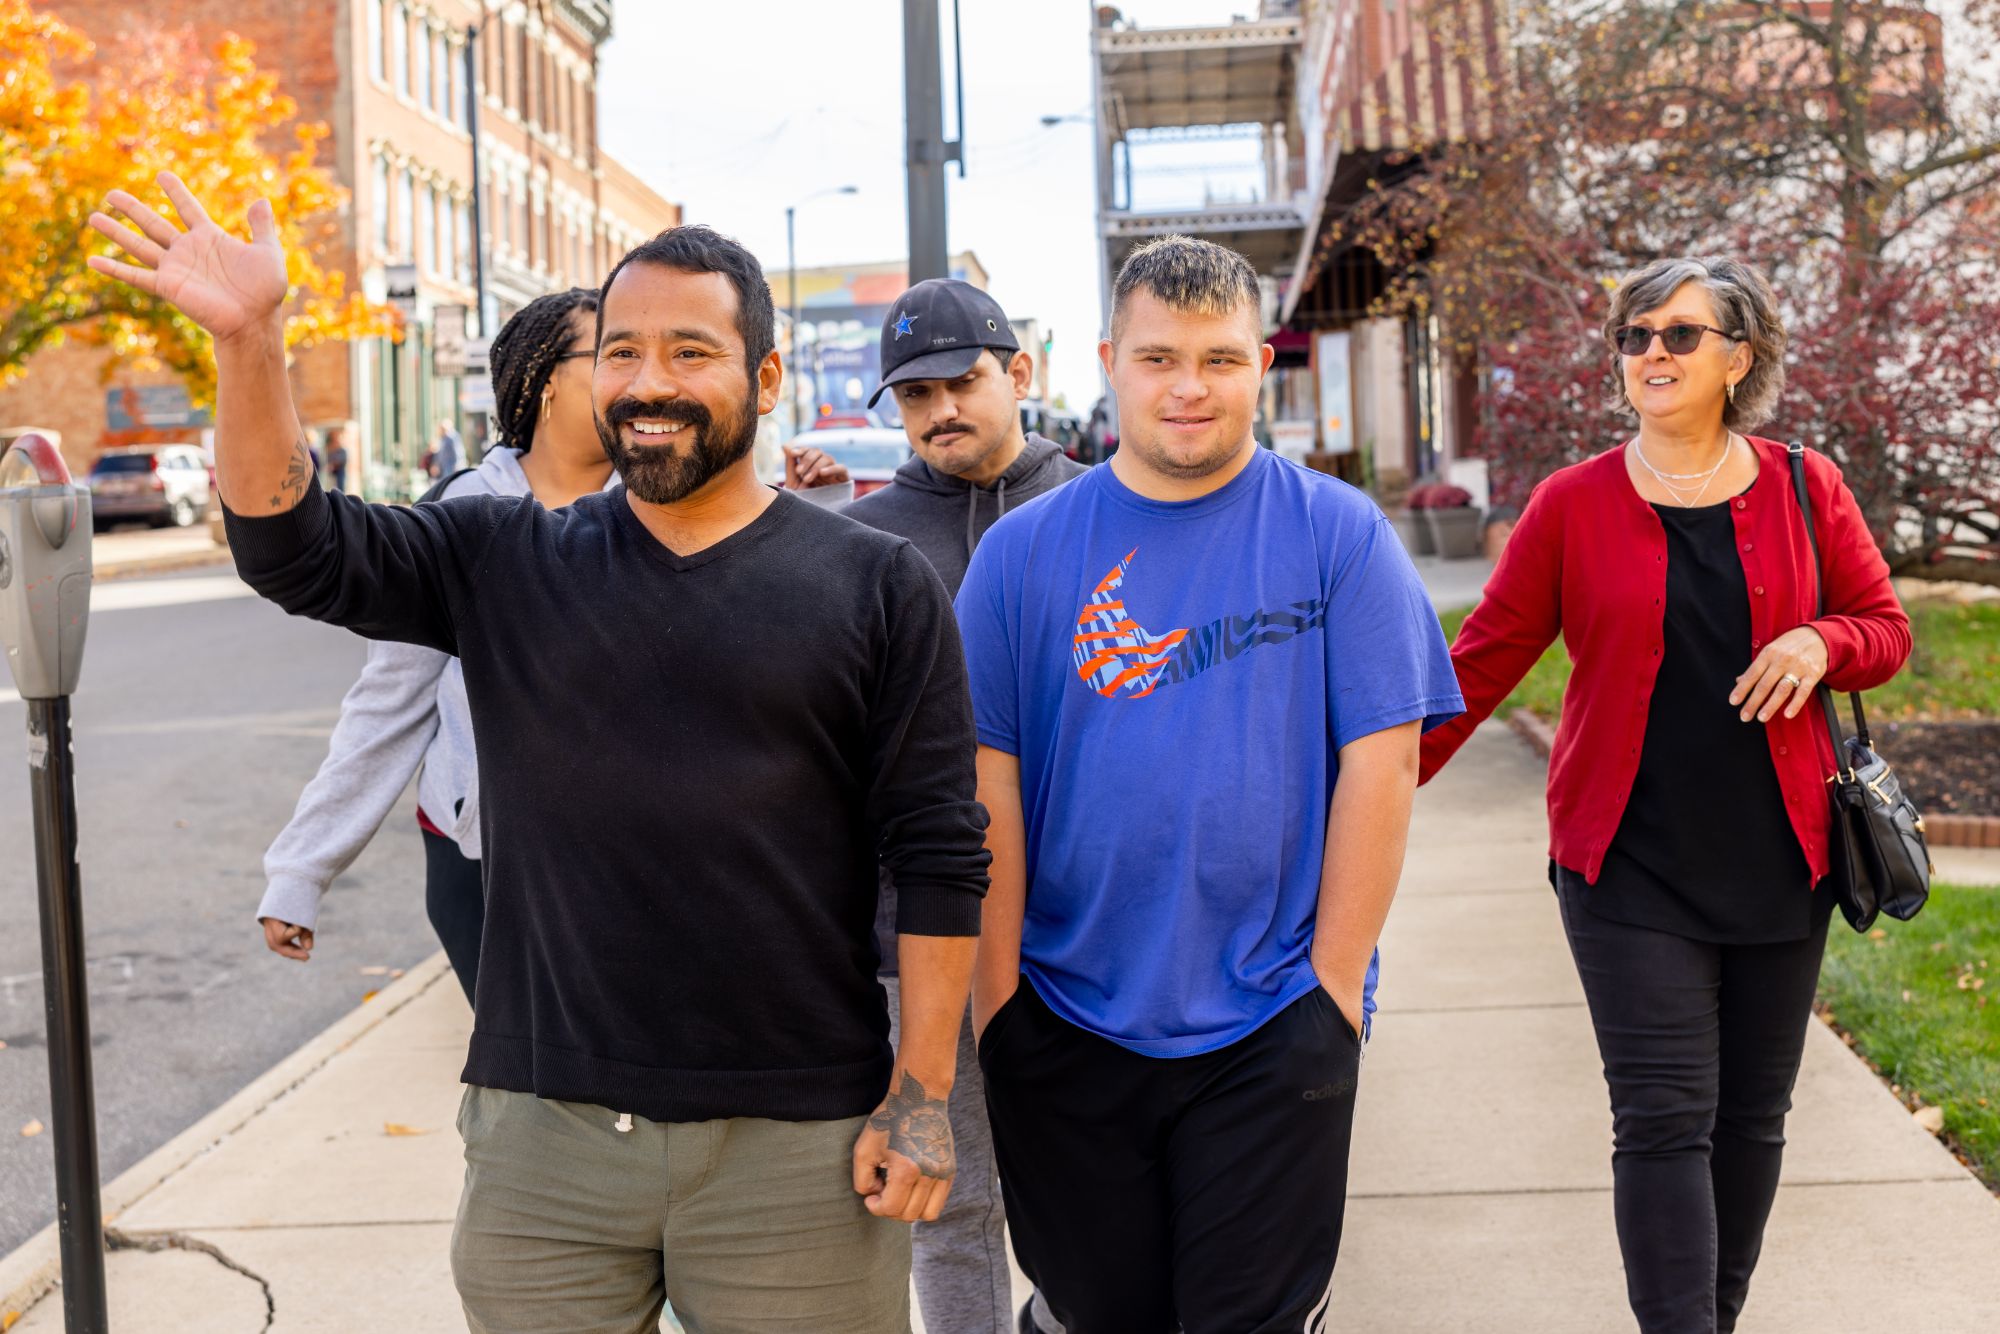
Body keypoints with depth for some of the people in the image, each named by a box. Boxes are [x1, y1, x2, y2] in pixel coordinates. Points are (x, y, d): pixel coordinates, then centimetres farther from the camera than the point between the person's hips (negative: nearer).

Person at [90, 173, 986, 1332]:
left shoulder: (878, 585, -2)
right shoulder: (506, 564, 7)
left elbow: (941, 855, -3)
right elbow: (298, 549, -3)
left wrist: (922, 1094, -6)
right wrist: (249, 342, -17)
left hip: (797, 1148, -2)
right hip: (541, 1134, 3)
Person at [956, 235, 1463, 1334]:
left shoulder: (1338, 534, -2)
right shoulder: (1021, 553, 2)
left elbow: (1379, 763, -4)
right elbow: (989, 784, 0)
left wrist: (1335, 983, -7)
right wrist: (999, 997, -3)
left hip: (1272, 1025, -1)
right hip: (1064, 1026, 2)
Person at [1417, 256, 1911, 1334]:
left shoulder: (1803, 490, 3)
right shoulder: (1574, 505, -2)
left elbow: (1886, 628, 11)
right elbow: (1482, 660, 0)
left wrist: (1820, 644, -12)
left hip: (1779, 860, 3)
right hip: (1632, 868, -2)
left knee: (1752, 1116, 12)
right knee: (1667, 1120, -7)